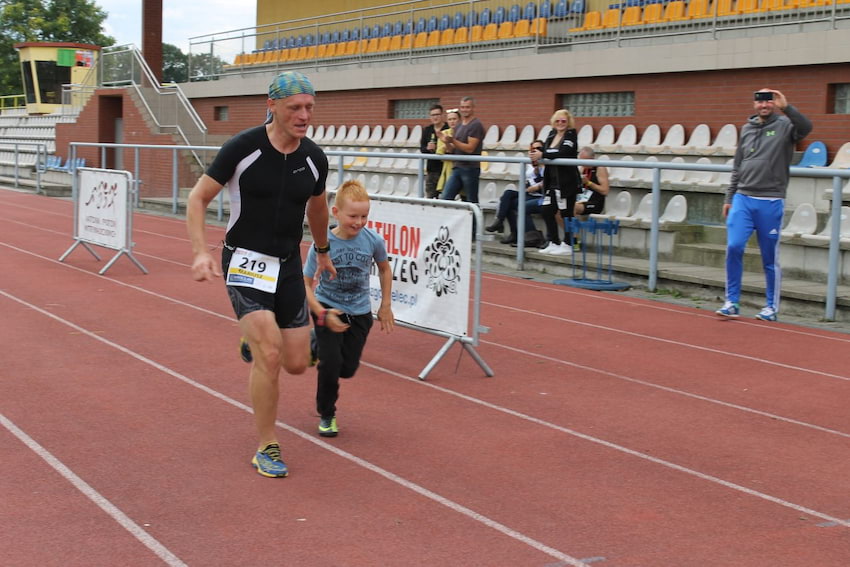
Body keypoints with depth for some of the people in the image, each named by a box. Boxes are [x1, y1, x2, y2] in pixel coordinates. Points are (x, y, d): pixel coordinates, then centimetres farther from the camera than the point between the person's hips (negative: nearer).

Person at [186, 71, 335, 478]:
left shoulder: (314, 159, -1)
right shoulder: (243, 148, -13)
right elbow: (198, 199, -6)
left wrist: (322, 252, 33)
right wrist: (201, 252, -19)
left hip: (288, 265, 5)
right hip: (244, 261, -4)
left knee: (297, 363, 2)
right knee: (270, 355, -18)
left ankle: (255, 343, 38)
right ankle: (267, 448, -1)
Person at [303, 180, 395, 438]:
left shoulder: (373, 240, -14)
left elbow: (384, 269, 7)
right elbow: (306, 284, -14)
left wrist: (386, 306, 8)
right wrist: (322, 314, -27)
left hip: (359, 312, 3)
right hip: (328, 307, -3)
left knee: (348, 368, 3)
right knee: (331, 363, -13)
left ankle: (318, 348, 36)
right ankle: (326, 416, 11)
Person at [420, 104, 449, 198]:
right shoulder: (427, 130, 10)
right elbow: (422, 148, 10)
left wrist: (436, 148, -19)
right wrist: (428, 148, -10)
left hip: (445, 169, -6)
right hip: (431, 168, 6)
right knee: (430, 196, 11)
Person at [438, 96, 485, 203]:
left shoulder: (476, 125, -8)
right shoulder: (459, 127, 17)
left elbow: (470, 148, -16)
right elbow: (452, 150, 17)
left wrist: (453, 141, -22)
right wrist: (446, 142, -3)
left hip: (470, 169, -8)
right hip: (457, 168, 8)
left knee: (472, 202, -2)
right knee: (445, 198, 0)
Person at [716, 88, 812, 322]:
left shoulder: (784, 126, 0)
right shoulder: (746, 129, 14)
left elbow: (806, 127, -24)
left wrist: (786, 107, -32)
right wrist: (729, 198, 15)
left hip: (771, 203, -3)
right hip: (743, 199, 4)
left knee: (770, 257, 3)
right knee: (734, 247, -8)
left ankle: (772, 307, 15)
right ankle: (732, 302, 1)